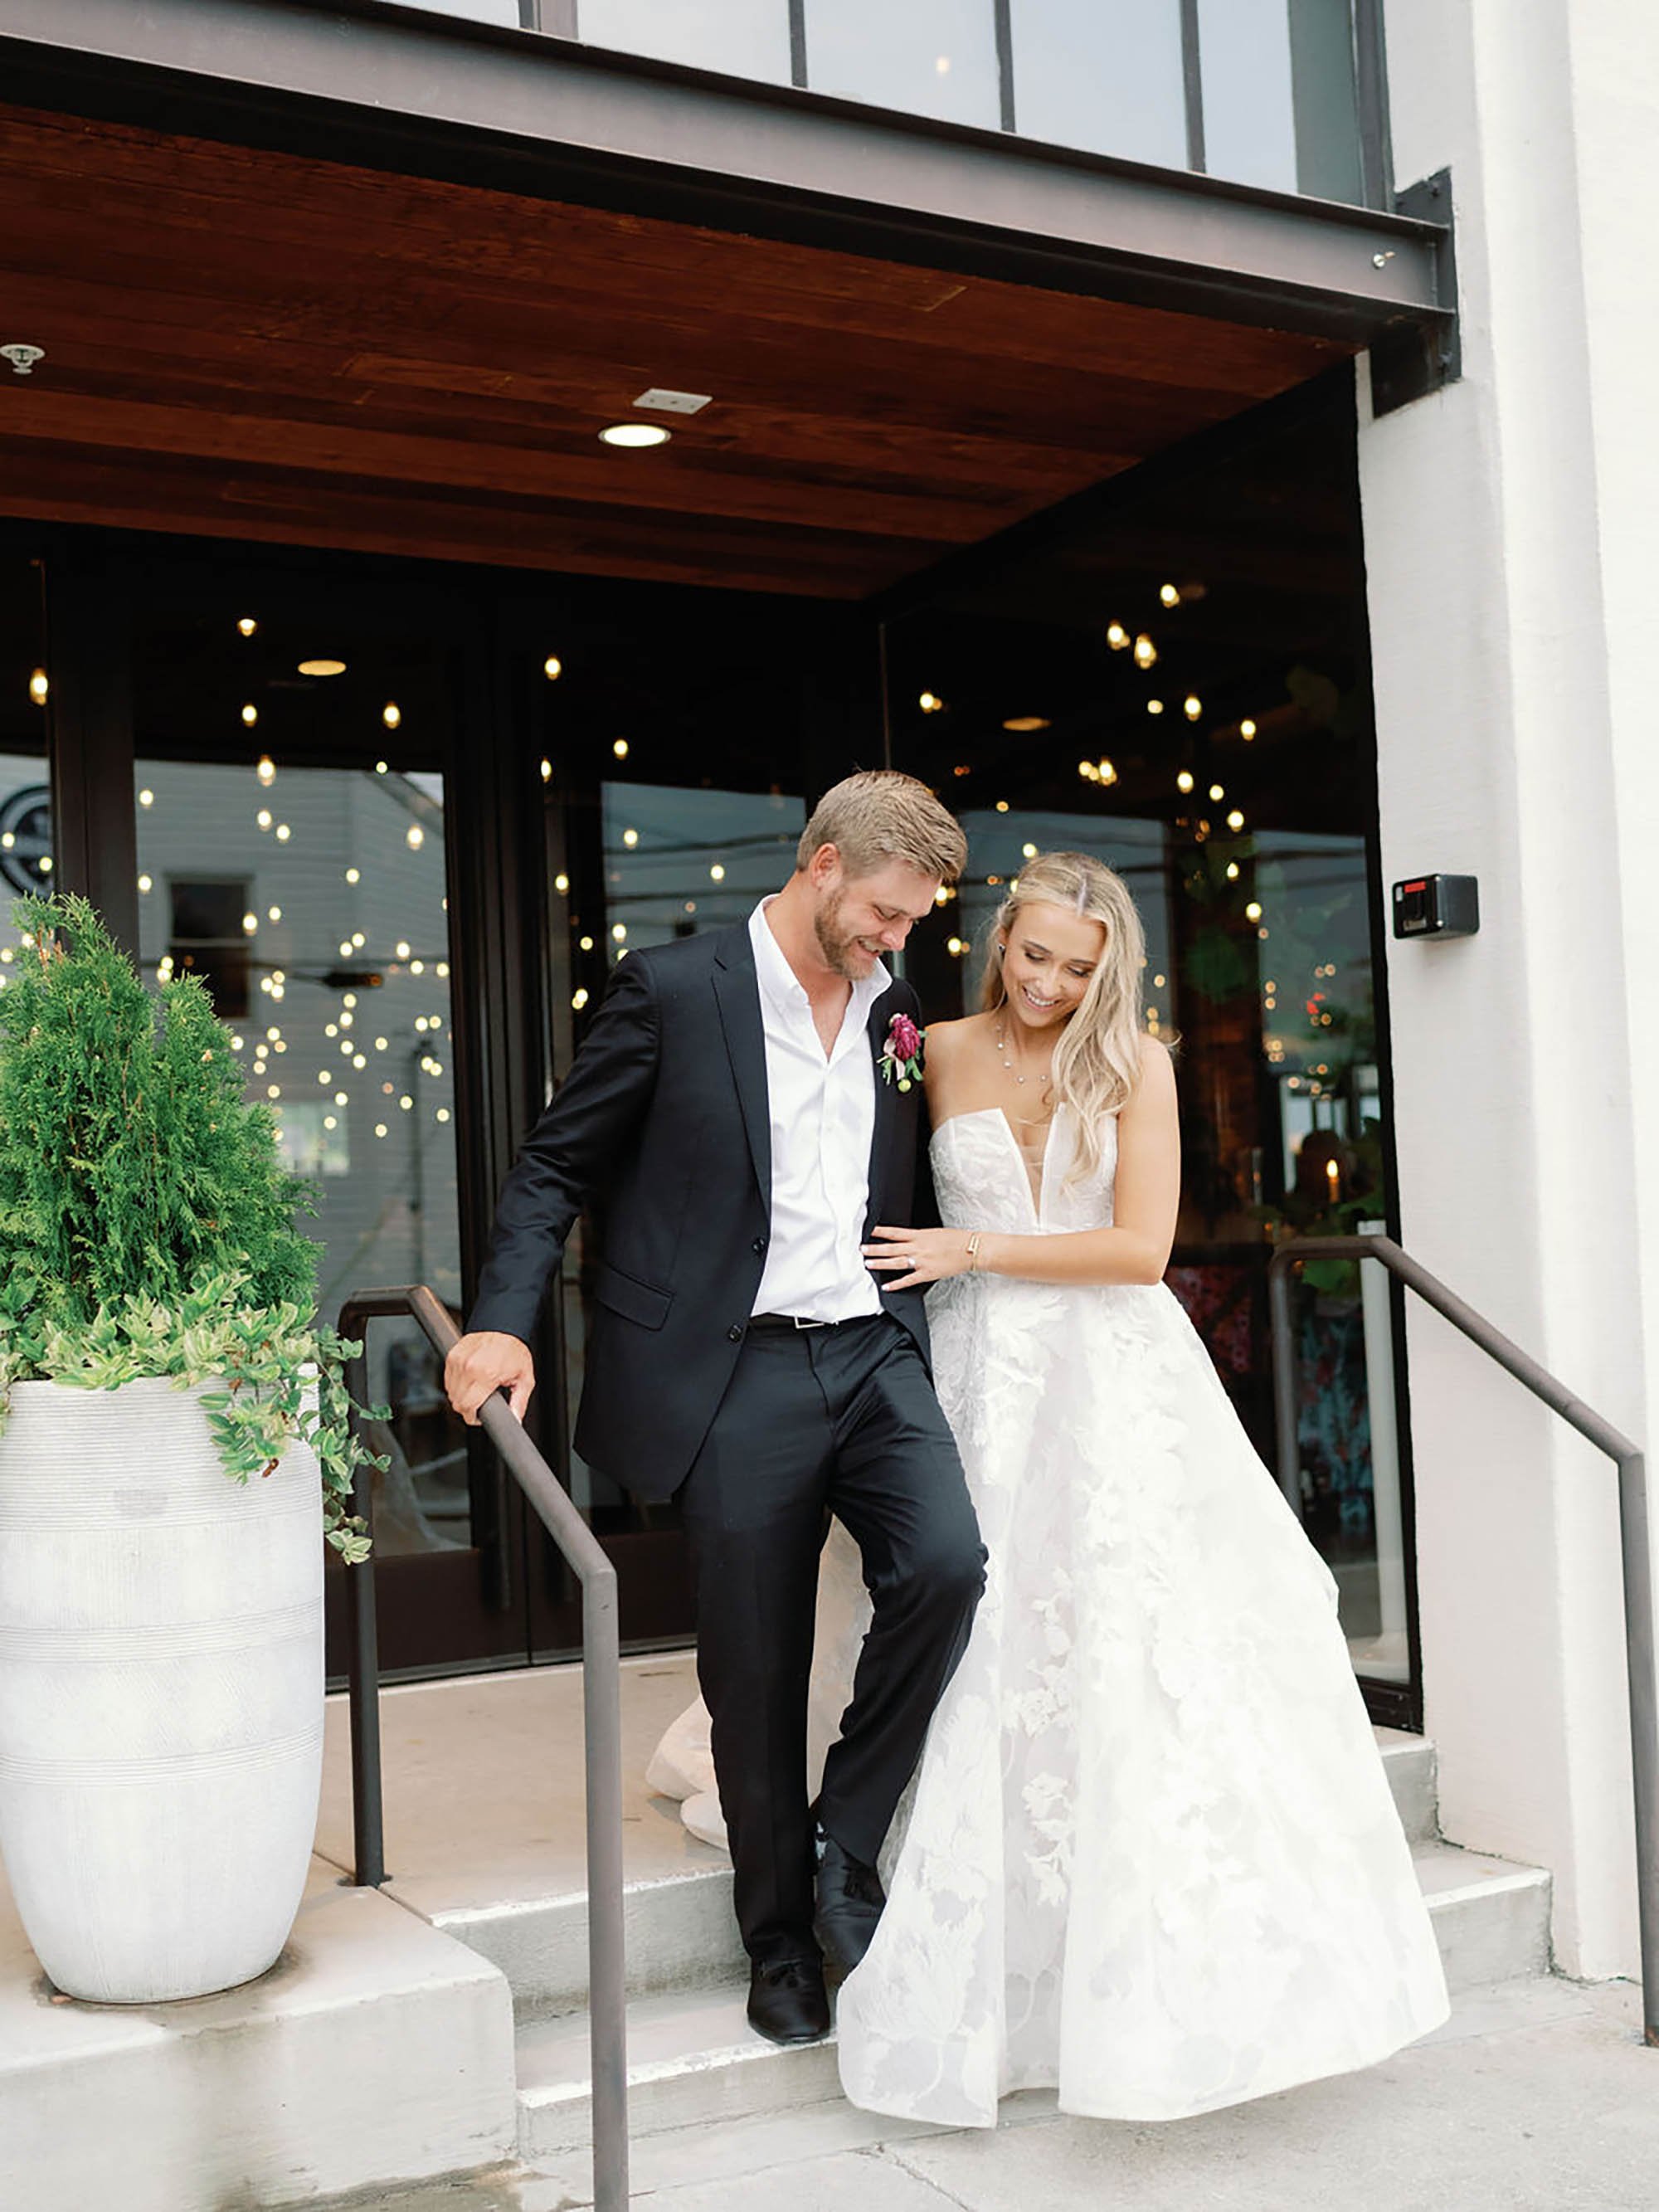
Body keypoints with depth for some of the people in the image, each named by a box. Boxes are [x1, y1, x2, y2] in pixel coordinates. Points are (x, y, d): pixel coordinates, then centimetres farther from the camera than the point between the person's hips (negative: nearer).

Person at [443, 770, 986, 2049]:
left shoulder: (899, 1010, 11)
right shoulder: (673, 991, -3)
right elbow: (556, 1168, -1)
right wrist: (505, 1322, -14)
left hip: (875, 1353, 4)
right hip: (738, 1373, -3)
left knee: (947, 1564, -20)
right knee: (756, 1673, 5)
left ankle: (848, 1850, 3)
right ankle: (782, 1943, 26)